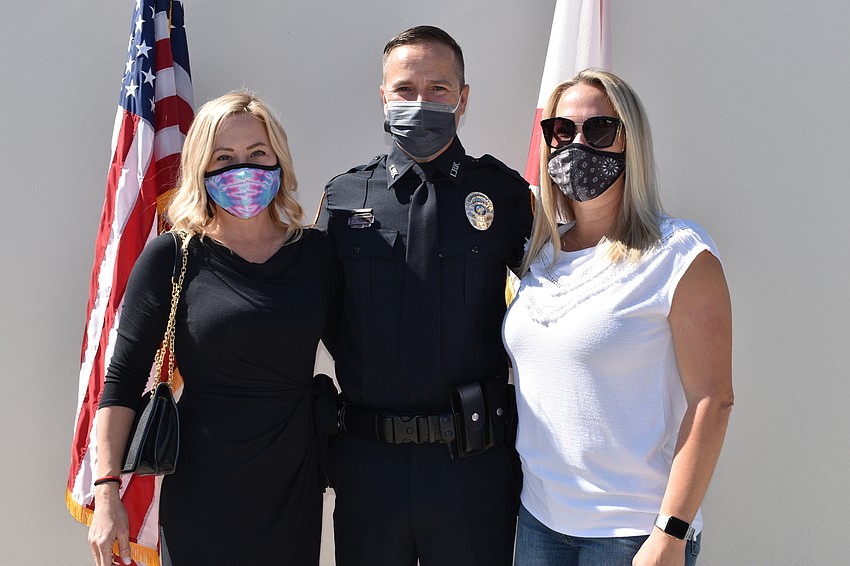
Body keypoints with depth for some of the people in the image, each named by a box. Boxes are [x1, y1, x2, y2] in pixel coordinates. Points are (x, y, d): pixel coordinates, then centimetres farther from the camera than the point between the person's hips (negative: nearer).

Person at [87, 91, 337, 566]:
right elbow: (124, 376, -4)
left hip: (295, 488, 3)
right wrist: (107, 491, -9)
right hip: (202, 493, -2)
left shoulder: (317, 253, 2)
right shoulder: (172, 258, -6)